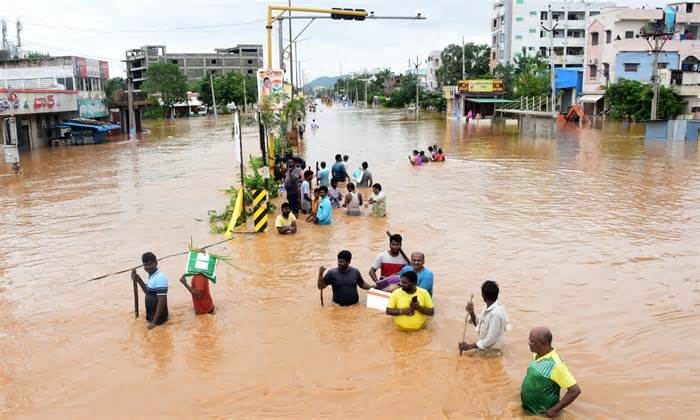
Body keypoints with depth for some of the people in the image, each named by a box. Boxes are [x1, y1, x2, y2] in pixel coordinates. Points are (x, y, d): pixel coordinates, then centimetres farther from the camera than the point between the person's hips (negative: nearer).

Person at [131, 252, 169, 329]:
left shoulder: (160, 278, -23)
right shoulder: (151, 276, 4)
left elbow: (162, 301, -24)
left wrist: (154, 321, -22)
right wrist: (139, 280, 5)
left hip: (158, 317, -9)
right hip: (151, 314, 9)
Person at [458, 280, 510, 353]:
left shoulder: (496, 313, -28)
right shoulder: (489, 307, 0)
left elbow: (490, 341, -25)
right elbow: (478, 325, 12)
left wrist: (470, 346, -17)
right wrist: (471, 313, -6)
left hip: (491, 351, -8)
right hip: (484, 346, 8)